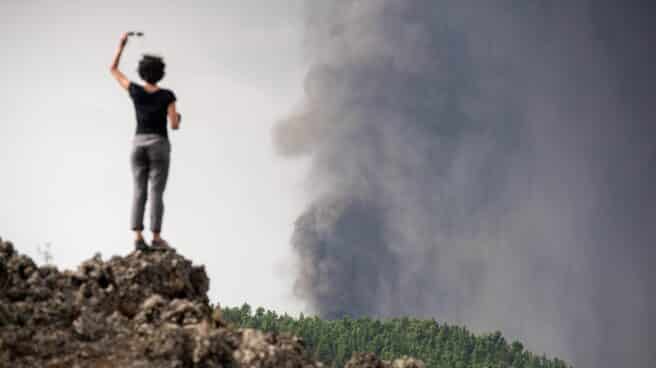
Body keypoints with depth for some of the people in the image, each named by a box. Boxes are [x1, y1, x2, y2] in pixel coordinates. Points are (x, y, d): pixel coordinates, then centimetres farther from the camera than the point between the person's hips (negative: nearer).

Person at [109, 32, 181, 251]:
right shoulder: (167, 95, -7)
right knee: (156, 193, -1)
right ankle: (156, 238, -2)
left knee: (139, 193, 3)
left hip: (138, 145, 3)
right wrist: (177, 119, 15)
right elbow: (174, 126, -9)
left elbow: (113, 69, 10)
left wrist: (121, 45, 16)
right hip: (159, 146, -3)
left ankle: (138, 238, -6)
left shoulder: (135, 91, -2)